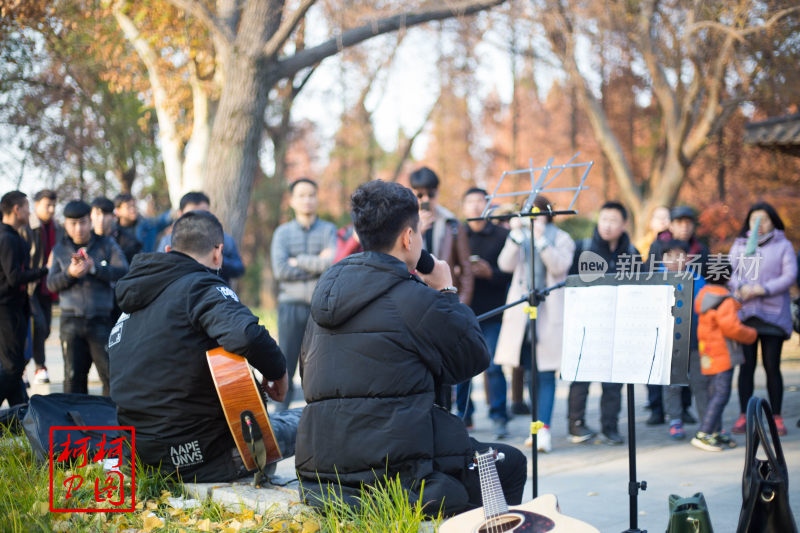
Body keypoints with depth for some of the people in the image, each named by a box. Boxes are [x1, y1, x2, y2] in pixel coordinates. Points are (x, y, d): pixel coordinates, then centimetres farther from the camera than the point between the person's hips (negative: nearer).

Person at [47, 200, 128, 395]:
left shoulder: (107, 245, 5)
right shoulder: (60, 250, 12)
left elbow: (123, 272, -8)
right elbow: (51, 283, 4)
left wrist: (94, 268, -19)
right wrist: (69, 273, -15)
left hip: (100, 319, -2)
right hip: (71, 320, 2)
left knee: (110, 374, -5)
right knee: (73, 376, 6)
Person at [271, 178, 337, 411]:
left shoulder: (328, 230, 8)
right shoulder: (283, 232, 8)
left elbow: (332, 262, -9)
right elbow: (280, 270, -5)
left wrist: (298, 261, -5)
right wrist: (316, 265, -5)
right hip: (291, 304, 0)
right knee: (286, 367, -1)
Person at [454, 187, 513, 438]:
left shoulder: (502, 235, 4)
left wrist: (489, 272, -15)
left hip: (492, 312, -2)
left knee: (494, 366, -5)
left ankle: (498, 417, 3)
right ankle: (464, 414, 16)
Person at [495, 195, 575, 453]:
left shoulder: (562, 239, 5)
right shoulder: (520, 238, 14)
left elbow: (560, 266, -13)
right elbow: (506, 264, -2)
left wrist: (541, 240, -20)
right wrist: (516, 236, -12)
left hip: (549, 313, -4)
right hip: (522, 313, 4)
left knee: (546, 373, -9)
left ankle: (544, 429, -15)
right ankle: (539, 426, 18)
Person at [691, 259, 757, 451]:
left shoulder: (703, 295, 12)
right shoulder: (724, 301, -18)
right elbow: (731, 327, -23)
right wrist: (752, 334, -6)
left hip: (710, 354, 10)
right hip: (723, 355, -10)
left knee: (715, 392, 16)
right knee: (721, 394, -9)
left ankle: (716, 432, 24)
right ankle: (703, 434, -13)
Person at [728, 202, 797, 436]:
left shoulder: (783, 246, 7)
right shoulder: (739, 245, 15)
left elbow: (790, 276, -3)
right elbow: (730, 272, 5)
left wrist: (762, 289, -15)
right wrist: (741, 288, -17)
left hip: (773, 314, -2)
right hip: (744, 313, 2)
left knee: (772, 367, 1)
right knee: (746, 366, 1)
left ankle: (776, 417, 8)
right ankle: (744, 416, 7)